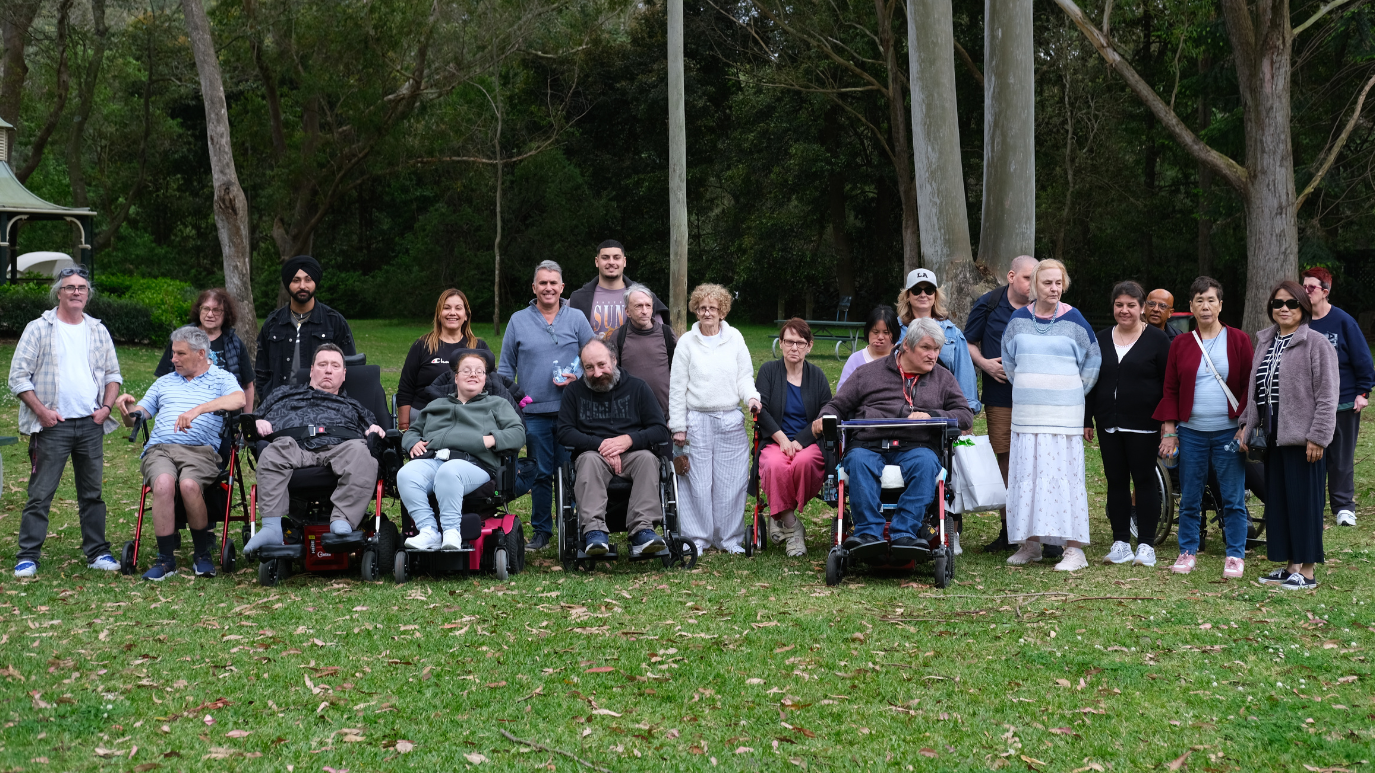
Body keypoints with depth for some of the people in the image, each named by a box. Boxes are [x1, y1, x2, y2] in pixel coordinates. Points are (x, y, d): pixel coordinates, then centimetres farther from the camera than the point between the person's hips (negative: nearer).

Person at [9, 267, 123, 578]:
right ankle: (27, 557, -1)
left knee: (92, 493, 9)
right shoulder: (39, 329, 0)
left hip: (91, 424, 4)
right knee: (40, 494, -5)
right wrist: (42, 411, -11)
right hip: (53, 425, -4)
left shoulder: (98, 331, 13)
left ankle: (98, 553, 16)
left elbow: (113, 374, 19)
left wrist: (106, 406, 2)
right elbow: (18, 376, -3)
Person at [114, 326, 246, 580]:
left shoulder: (221, 378, 14)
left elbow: (239, 399, -10)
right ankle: (165, 558, -25)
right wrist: (126, 409, 3)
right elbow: (136, 418, 29)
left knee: (188, 484, -35)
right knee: (163, 483, -32)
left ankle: (202, 553, -14)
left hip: (200, 449, -3)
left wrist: (198, 409, -22)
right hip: (159, 448, 3)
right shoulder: (164, 382, 30)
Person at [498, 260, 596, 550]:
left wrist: (578, 378, -10)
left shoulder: (576, 319, 6)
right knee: (540, 474, 6)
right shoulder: (518, 321, 9)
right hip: (534, 412, 1)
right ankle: (541, 530, 16)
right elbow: (506, 368, 12)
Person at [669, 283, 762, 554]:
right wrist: (678, 426, 1)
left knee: (732, 481, 1)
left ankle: (730, 538, 11)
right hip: (697, 420, -1)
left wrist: (751, 396, -11)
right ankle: (696, 538, 8)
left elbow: (744, 376, 11)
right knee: (697, 482, -2)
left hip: (731, 420, 1)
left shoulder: (735, 338, 9)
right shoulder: (687, 342, 5)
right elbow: (677, 387, 5)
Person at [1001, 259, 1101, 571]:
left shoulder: (1073, 320, 0)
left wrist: (1073, 393, 10)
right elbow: (1009, 360, 21)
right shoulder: (1019, 319, 7)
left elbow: (1092, 361, 10)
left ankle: (1074, 548, -6)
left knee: (1064, 473, -7)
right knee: (1026, 474, 3)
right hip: (1026, 413, 3)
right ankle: (1031, 542, 12)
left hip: (1064, 413, -3)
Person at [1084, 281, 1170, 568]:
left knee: (1144, 481, -1)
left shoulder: (1156, 339, 0)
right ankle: (1121, 543, 12)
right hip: (1109, 424, 4)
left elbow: (1168, 383, -2)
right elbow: (1091, 382, 16)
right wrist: (1087, 419, 10)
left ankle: (1146, 545, 4)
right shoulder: (1102, 339, 13)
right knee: (1116, 482, 6)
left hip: (1143, 425, -4)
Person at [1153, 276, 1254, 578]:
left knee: (1233, 498, 0)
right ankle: (1188, 551, 18)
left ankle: (1235, 556, 10)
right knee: (1189, 499, 7)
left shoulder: (1238, 341, 2)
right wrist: (1169, 430, 1)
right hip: (1191, 433, 2)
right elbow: (1170, 389, 9)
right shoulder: (1180, 344, 7)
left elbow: (1250, 385, 2)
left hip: (1228, 432, -2)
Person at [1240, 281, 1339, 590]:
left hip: (1301, 437, -7)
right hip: (1272, 435, 7)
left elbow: (1327, 394, -11)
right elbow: (1254, 388, 21)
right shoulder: (1264, 342, 15)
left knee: (1304, 501, -3)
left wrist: (1317, 436, -16)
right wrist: (1245, 424, 13)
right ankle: (1290, 566, 19)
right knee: (1277, 500, 10)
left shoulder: (1316, 343, -7)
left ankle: (1307, 571, 3)